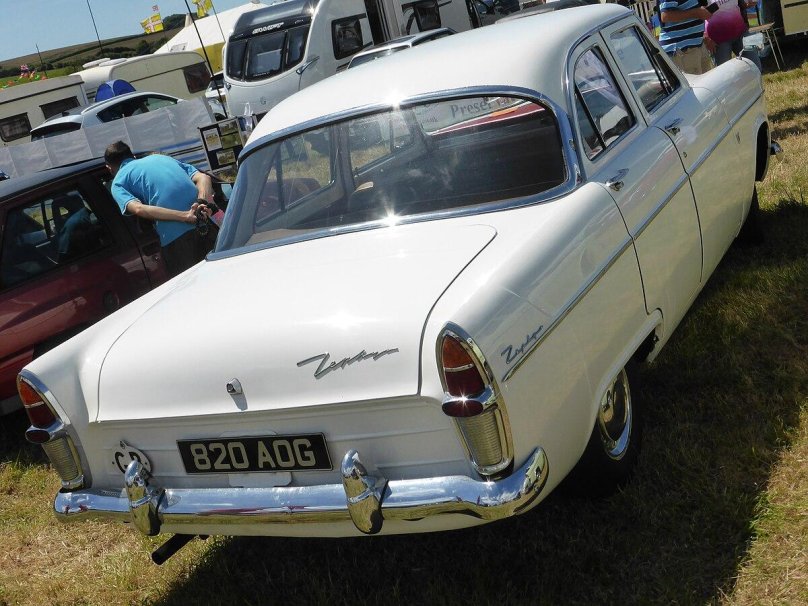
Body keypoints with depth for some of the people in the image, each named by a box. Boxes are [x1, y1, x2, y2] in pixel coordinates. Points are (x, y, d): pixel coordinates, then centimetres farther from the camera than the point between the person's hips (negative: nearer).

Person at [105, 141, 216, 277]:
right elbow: (203, 178, 15)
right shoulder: (160, 157, 31)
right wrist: (202, 205, -3)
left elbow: (138, 209, -8)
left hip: (175, 236, -4)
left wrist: (185, 217, -15)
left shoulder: (118, 182, 16)